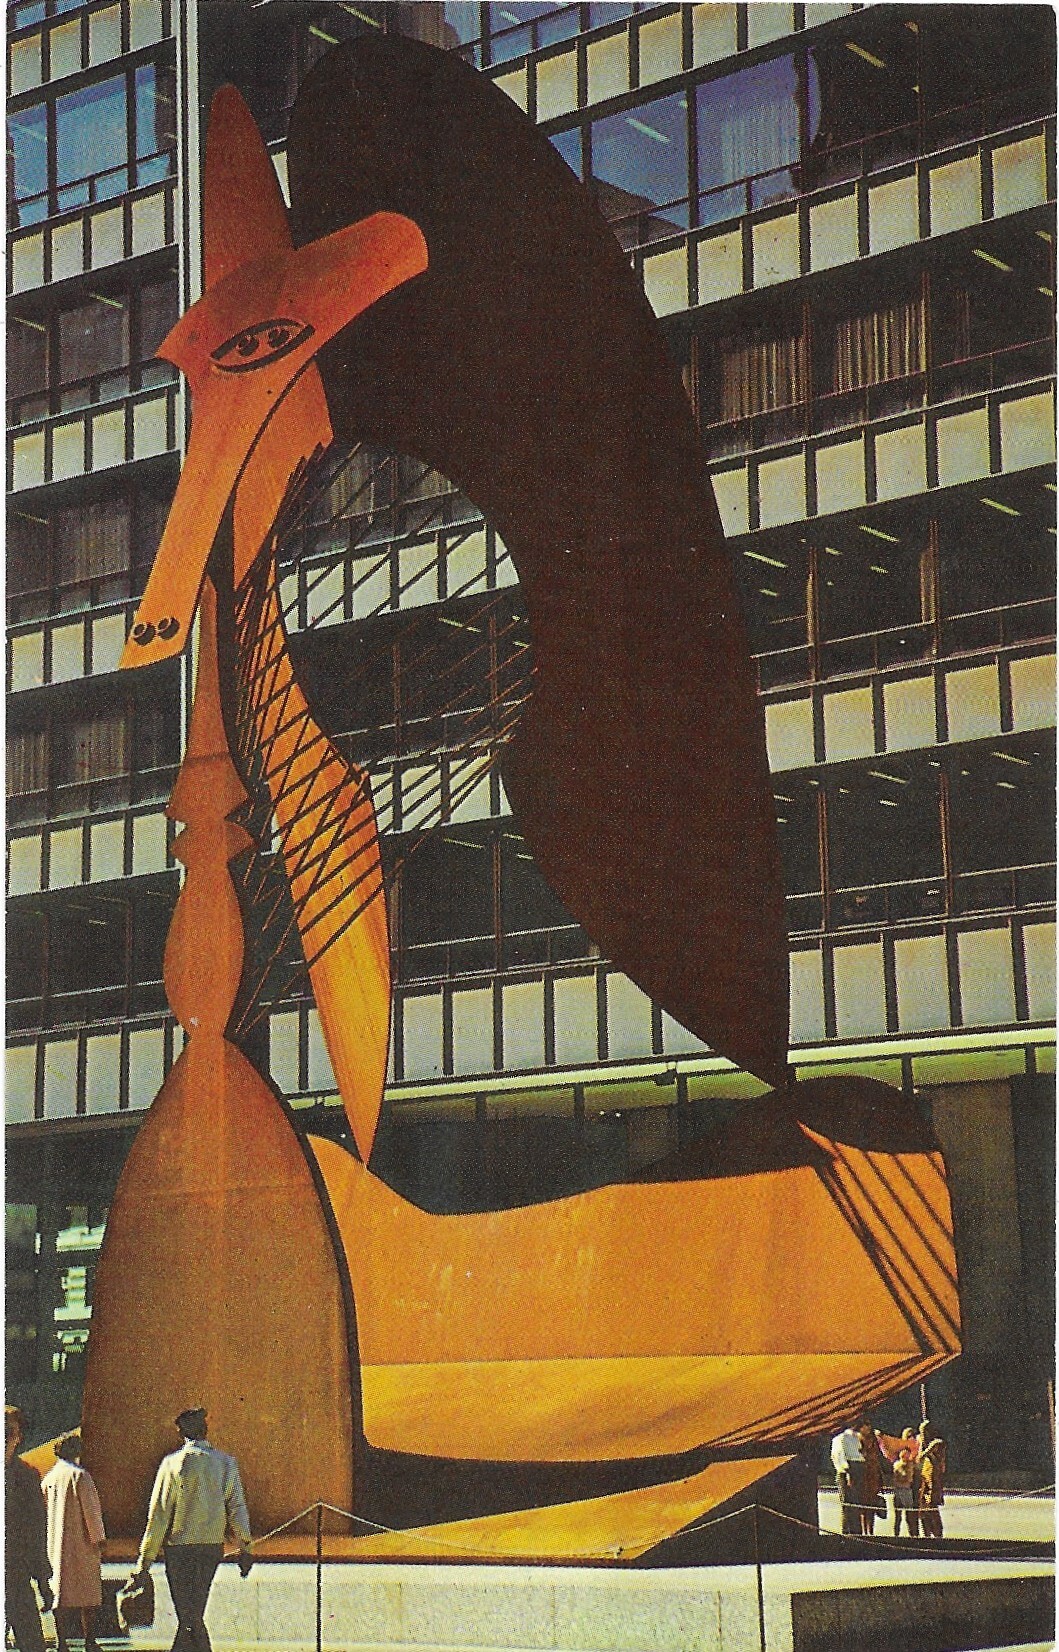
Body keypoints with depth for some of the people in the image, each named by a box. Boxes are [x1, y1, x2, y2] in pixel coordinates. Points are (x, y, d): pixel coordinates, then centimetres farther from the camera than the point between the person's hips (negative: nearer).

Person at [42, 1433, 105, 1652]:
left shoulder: (49, 1477, 7)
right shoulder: (79, 1476, -11)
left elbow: (45, 1510, 15)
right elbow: (90, 1509, -13)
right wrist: (98, 1537, -5)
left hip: (56, 1546, 5)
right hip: (82, 1544, -5)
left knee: (60, 1594, 7)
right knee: (89, 1594, 3)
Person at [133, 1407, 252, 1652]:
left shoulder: (173, 1463, -7)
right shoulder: (227, 1463, 2)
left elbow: (158, 1514, -7)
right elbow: (237, 1508, 1)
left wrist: (146, 1557, -3)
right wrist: (244, 1547, 7)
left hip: (180, 1546, -4)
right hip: (213, 1546, 4)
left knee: (189, 1617, -1)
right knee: (194, 1613, 17)